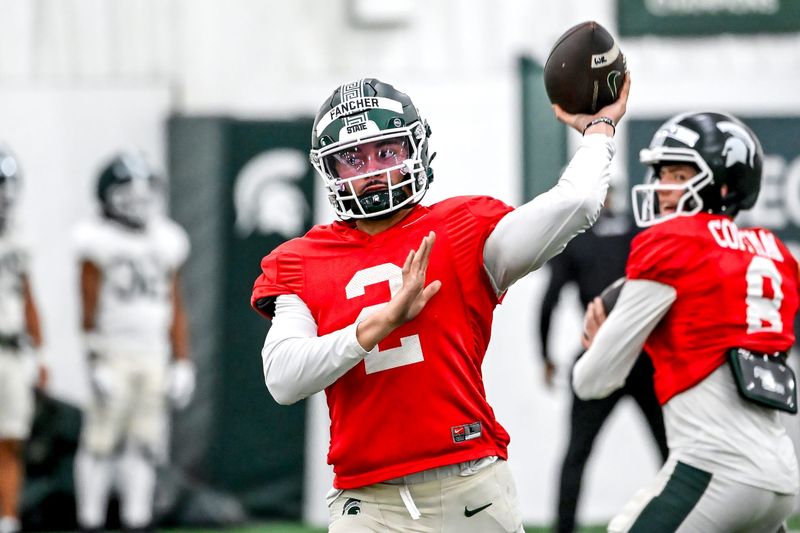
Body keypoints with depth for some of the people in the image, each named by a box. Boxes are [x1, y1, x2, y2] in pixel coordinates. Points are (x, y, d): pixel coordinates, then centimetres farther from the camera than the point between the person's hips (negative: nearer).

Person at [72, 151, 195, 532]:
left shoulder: (163, 241, 12)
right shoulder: (99, 242, -5)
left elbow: (175, 309, 14)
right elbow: (89, 308, -8)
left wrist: (182, 363, 10)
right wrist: (95, 363, -13)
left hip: (153, 358, 5)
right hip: (113, 354, -5)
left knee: (145, 447, 4)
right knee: (101, 443, -6)